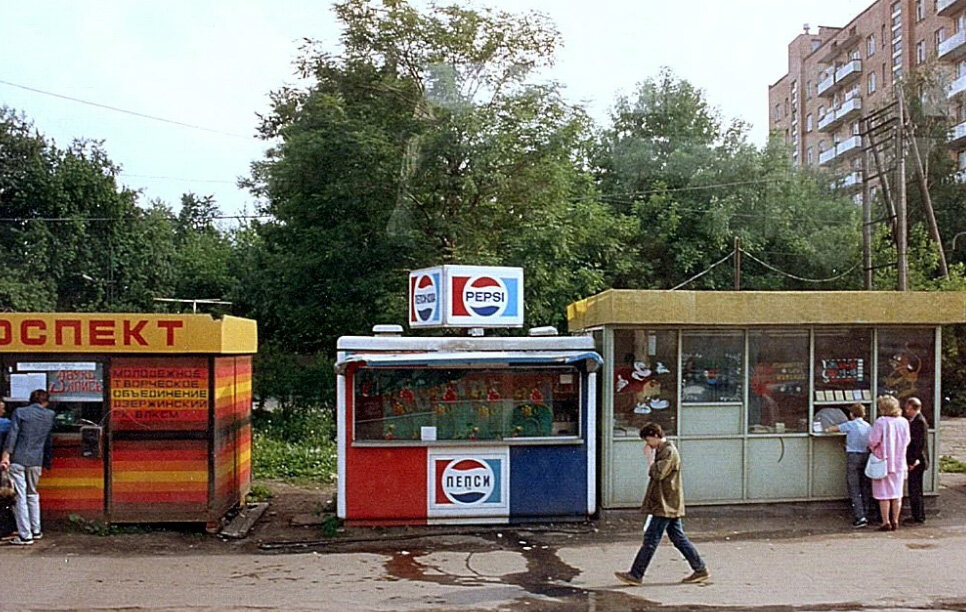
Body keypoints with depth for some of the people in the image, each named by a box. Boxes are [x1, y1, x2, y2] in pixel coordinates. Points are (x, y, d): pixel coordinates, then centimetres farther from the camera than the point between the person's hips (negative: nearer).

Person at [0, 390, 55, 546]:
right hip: (36, 461, 3)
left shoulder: (20, 412, -1)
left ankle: (25, 535, 0)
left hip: (17, 460, -3)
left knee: (20, 497, 0)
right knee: (33, 495, 19)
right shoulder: (50, 415, 7)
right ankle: (36, 531, 23)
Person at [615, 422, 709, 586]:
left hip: (665, 505, -10)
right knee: (678, 538, 13)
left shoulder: (669, 452, -15)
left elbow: (658, 474, -24)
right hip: (669, 505, 10)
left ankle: (635, 575, -2)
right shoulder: (662, 451, 17)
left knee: (651, 539, -6)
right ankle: (700, 569, 17)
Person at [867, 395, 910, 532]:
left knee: (884, 494, 3)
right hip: (899, 462, 5)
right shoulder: (904, 422, -1)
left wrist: (871, 447, 5)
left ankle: (886, 522, 4)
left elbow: (873, 441, -16)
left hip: (883, 462, -5)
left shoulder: (880, 422, -17)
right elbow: (907, 441, 9)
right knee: (897, 494, 13)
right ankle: (895, 521, 17)